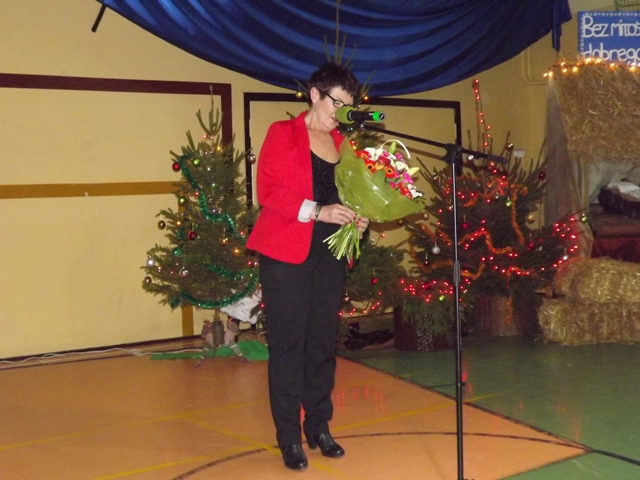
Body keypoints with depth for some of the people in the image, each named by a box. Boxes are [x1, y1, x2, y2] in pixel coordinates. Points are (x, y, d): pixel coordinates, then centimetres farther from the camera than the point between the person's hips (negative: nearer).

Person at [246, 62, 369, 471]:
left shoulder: (341, 143, 14)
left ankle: (319, 428, 21)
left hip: (330, 255, 5)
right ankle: (289, 437, 8)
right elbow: (268, 191, -11)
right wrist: (316, 211, -21)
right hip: (286, 255, -5)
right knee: (288, 343, 0)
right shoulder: (282, 133, -2)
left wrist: (358, 219, -3)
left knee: (324, 342, 9)